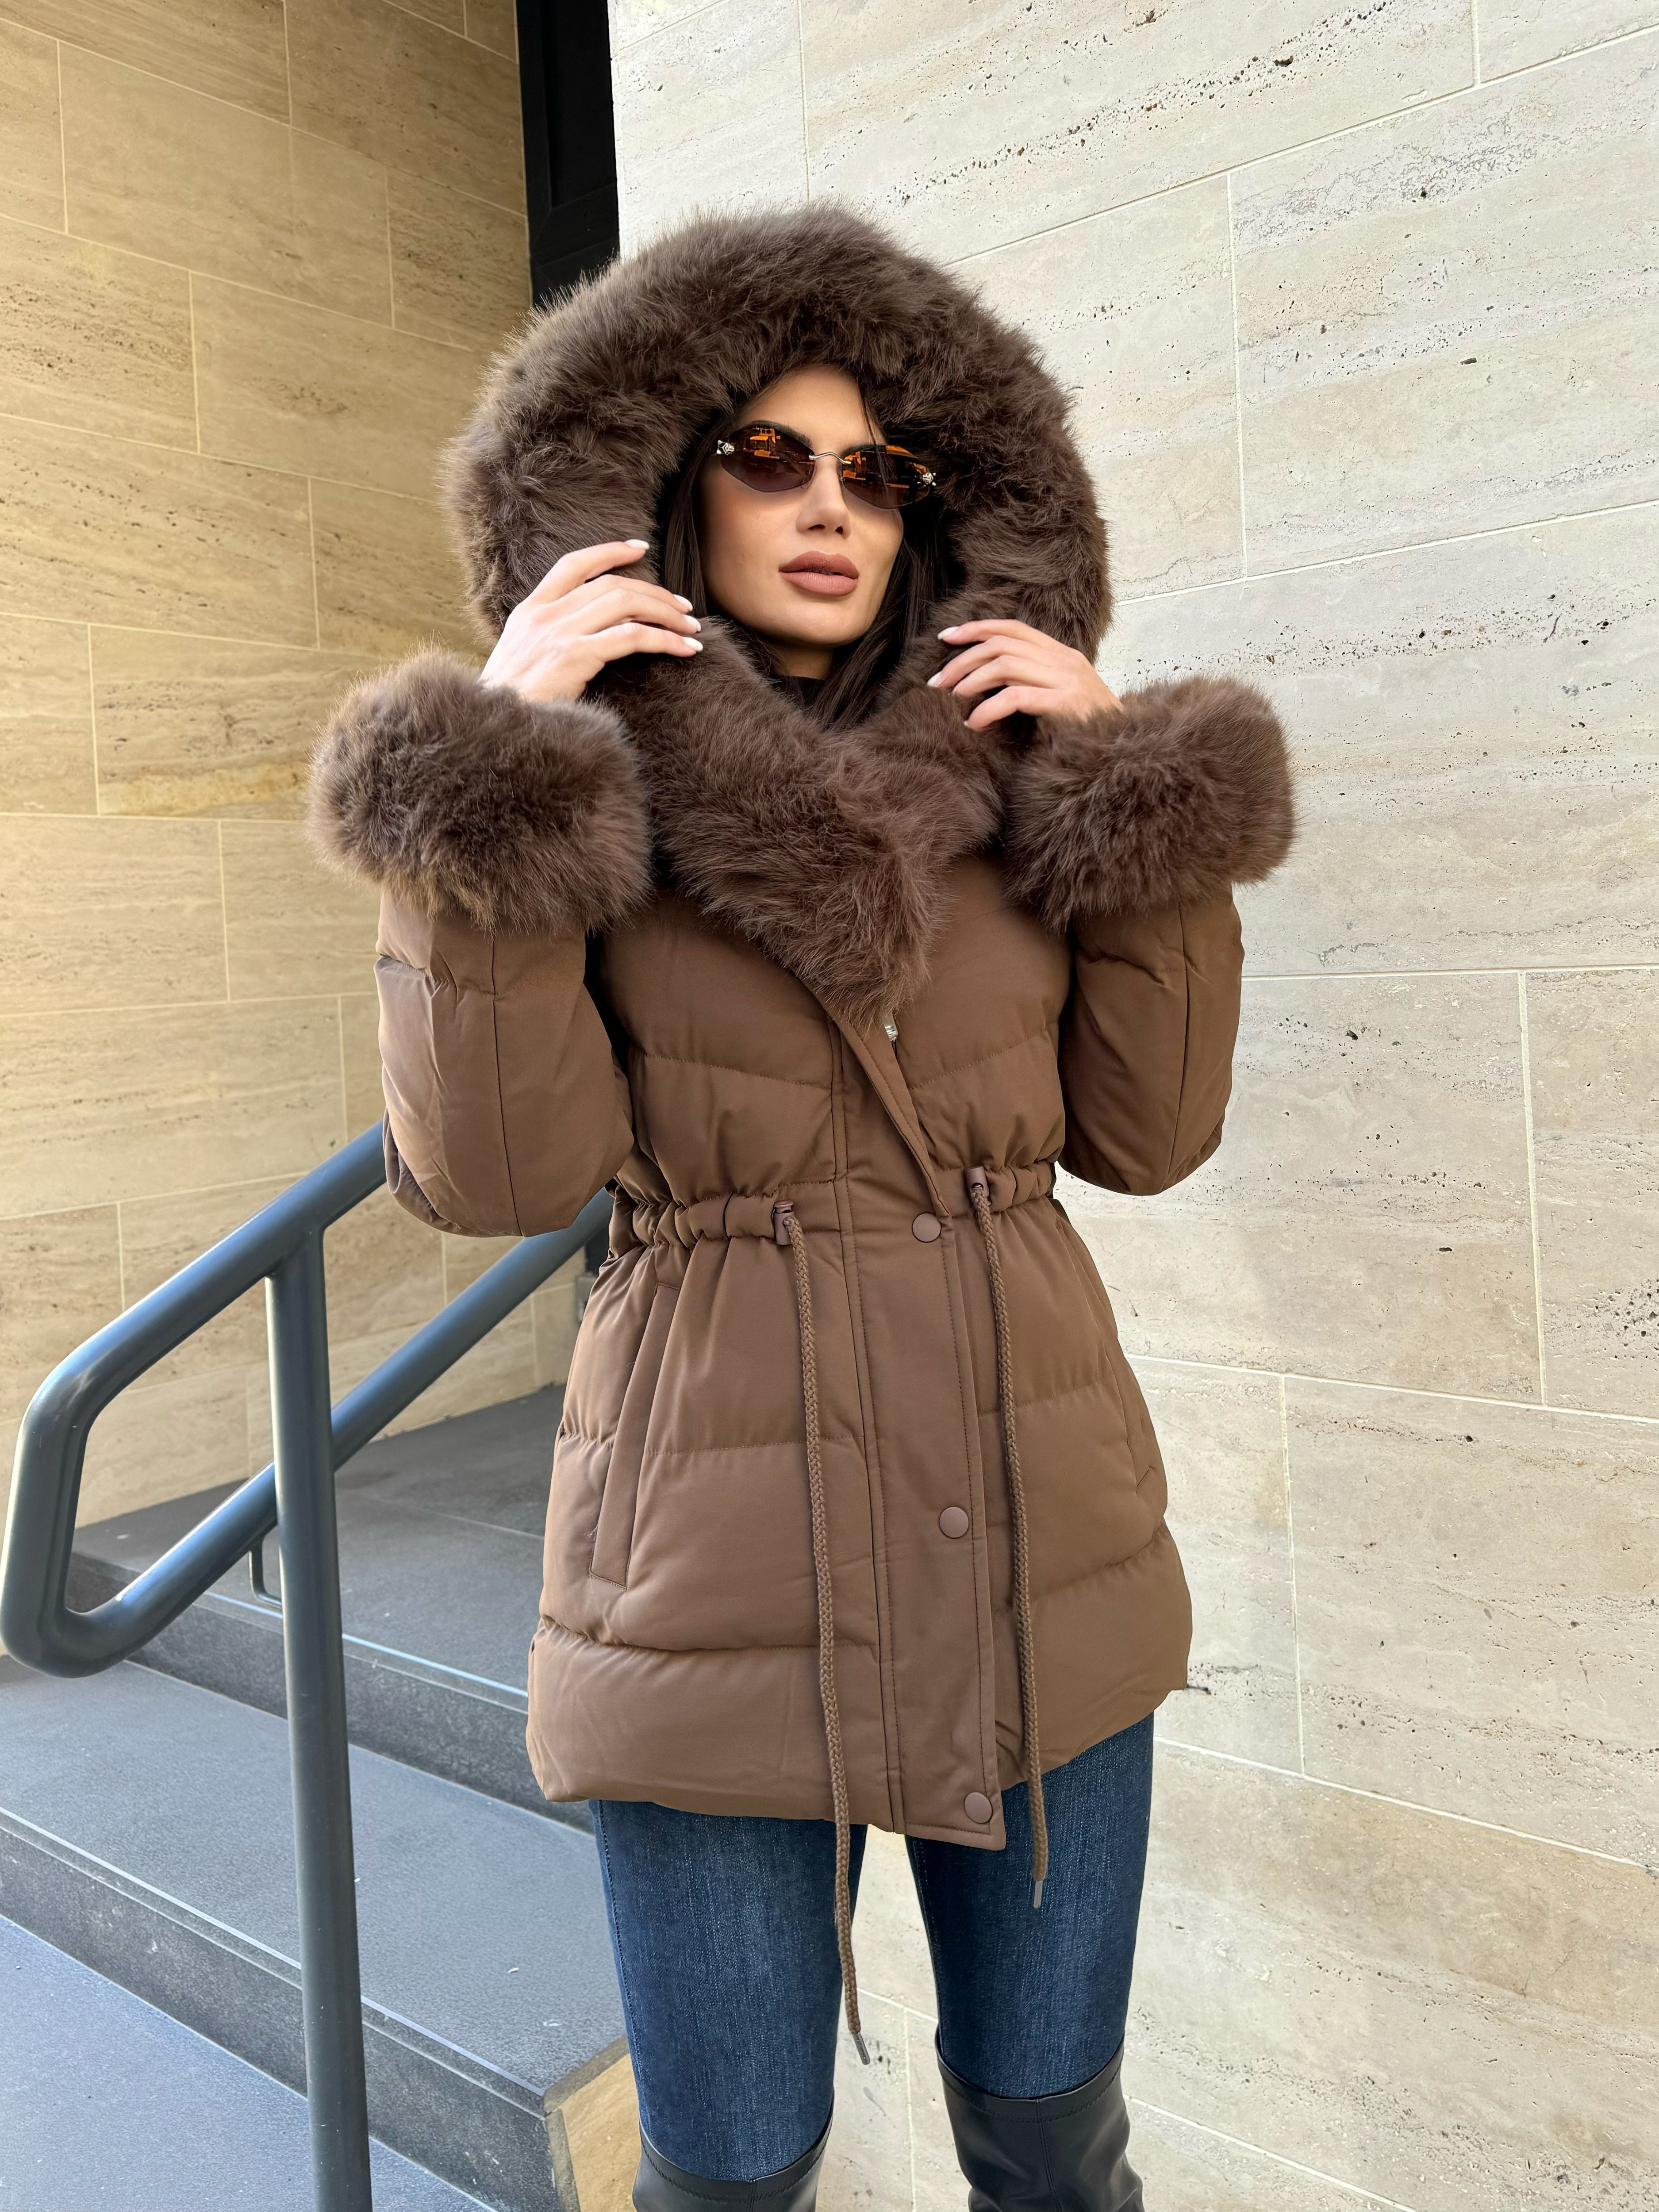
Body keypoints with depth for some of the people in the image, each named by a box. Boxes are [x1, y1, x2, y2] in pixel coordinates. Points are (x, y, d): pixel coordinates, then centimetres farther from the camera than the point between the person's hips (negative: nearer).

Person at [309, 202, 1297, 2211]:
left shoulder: (1006, 782, 5)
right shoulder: (570, 796, -3)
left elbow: (1147, 1129, 3)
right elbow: (494, 1175, -14)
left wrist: (1135, 787, -4)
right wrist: (492, 770, -19)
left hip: (1040, 1542, 3)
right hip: (733, 1565, -3)